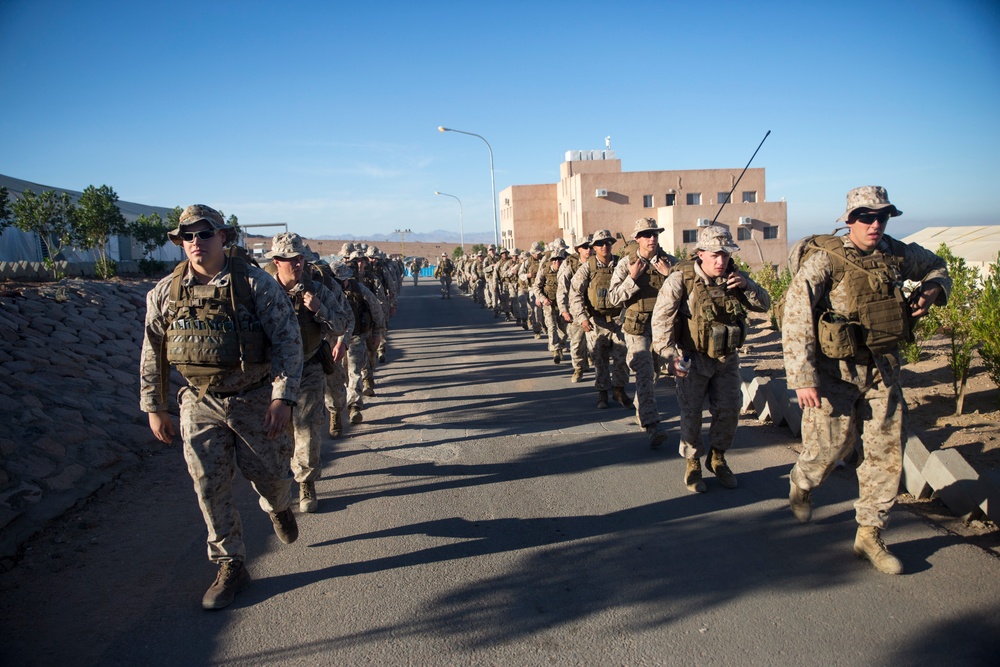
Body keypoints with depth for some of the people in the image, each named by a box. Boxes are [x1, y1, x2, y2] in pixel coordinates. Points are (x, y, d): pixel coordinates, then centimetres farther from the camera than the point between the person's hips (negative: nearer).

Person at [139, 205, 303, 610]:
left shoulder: (256, 284, -11)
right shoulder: (165, 293, 0)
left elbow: (288, 340, -12)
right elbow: (153, 354, 9)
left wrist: (281, 397, -19)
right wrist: (154, 408, 9)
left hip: (255, 400, -2)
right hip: (200, 404, 3)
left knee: (268, 474, 10)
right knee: (210, 488, 3)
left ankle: (278, 508, 48)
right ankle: (231, 568, 19)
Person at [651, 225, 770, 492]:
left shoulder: (734, 276, -2)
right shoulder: (681, 279, -18)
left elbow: (764, 305, 4)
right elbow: (661, 318, -21)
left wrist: (746, 286, -16)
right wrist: (670, 355, -29)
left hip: (727, 359, 4)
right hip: (693, 359, -4)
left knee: (729, 410, 6)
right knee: (691, 412, 0)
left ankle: (717, 458, 28)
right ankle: (692, 464, 19)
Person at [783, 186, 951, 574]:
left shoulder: (898, 255, 3)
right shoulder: (824, 262, -15)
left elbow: (936, 266, 26)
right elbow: (794, 321, -19)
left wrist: (932, 290, 2)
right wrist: (803, 378, -23)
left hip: (883, 370, 5)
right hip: (836, 371, -5)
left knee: (887, 453, 6)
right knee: (830, 447, 4)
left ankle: (869, 536, 21)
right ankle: (801, 485, 39)